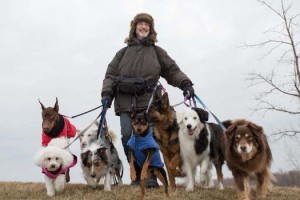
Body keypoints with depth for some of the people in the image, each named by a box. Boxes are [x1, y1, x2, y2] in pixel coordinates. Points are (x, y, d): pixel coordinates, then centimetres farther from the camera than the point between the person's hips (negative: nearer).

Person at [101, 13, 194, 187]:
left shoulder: (157, 52, 21)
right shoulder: (123, 53, 24)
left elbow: (172, 70, 12)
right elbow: (111, 75, 16)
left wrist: (185, 84, -6)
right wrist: (107, 93, -1)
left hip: (148, 102, -2)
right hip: (126, 102, 2)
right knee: (128, 136, -8)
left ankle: (151, 175, -7)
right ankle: (137, 174, 4)